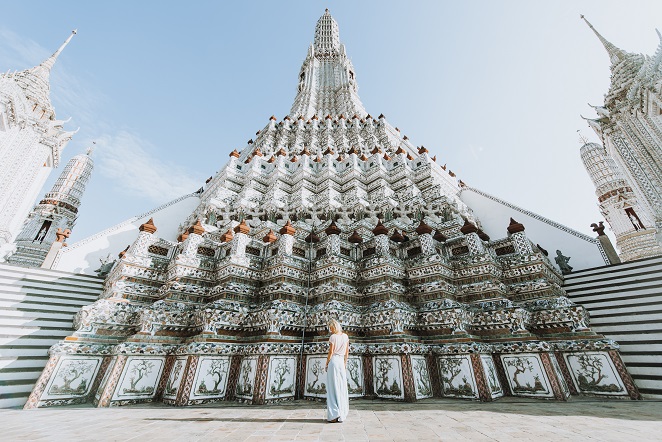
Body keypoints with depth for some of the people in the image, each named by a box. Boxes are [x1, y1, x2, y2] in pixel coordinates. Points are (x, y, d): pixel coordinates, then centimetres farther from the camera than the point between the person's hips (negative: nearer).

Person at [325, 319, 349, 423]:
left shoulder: (333, 337, -12)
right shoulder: (345, 336, 5)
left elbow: (330, 353, -10)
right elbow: (347, 352, 11)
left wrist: (326, 364, 1)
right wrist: (344, 363, 19)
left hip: (333, 361, -5)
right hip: (341, 361, 5)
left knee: (333, 388, 2)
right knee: (342, 388, 12)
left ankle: (334, 415, 3)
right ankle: (342, 414, 20)